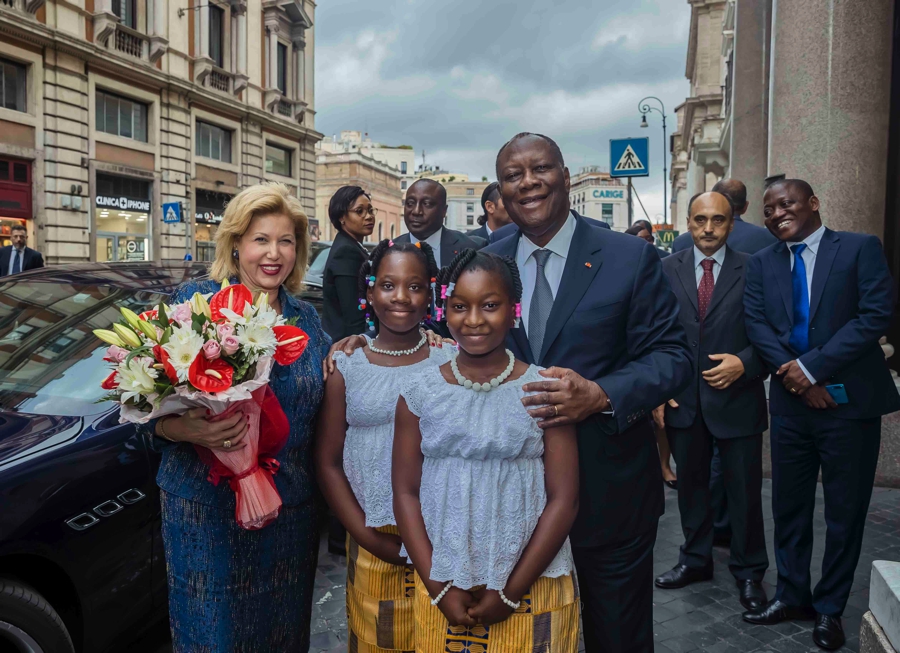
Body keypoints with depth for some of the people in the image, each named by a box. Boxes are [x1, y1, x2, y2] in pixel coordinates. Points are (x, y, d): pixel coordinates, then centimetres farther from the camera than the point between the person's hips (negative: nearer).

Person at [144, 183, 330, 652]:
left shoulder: (305, 318, 6)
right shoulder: (195, 300, -5)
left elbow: (323, 399, 15)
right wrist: (186, 429, -26)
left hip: (291, 508, 4)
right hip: (206, 504, -3)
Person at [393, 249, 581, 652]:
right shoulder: (419, 393, -1)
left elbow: (564, 499, -7)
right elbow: (405, 492, 0)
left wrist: (512, 591, -10)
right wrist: (438, 587, -6)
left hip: (532, 587, -1)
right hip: (441, 589, 2)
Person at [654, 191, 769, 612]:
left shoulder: (753, 270, -4)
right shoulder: (667, 269, 2)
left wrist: (744, 363, -17)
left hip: (737, 396, -2)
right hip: (684, 399, 2)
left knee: (745, 490, 8)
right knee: (690, 484, 16)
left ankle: (748, 572, 28)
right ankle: (695, 559, 35)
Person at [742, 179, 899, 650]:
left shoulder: (861, 248, -3)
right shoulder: (761, 263, 9)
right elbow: (757, 324, 0)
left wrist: (812, 366, -17)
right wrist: (793, 375, -14)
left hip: (850, 400, -3)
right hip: (791, 402, 3)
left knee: (845, 511, 7)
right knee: (789, 506, 11)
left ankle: (829, 608, 24)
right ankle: (792, 595, 28)